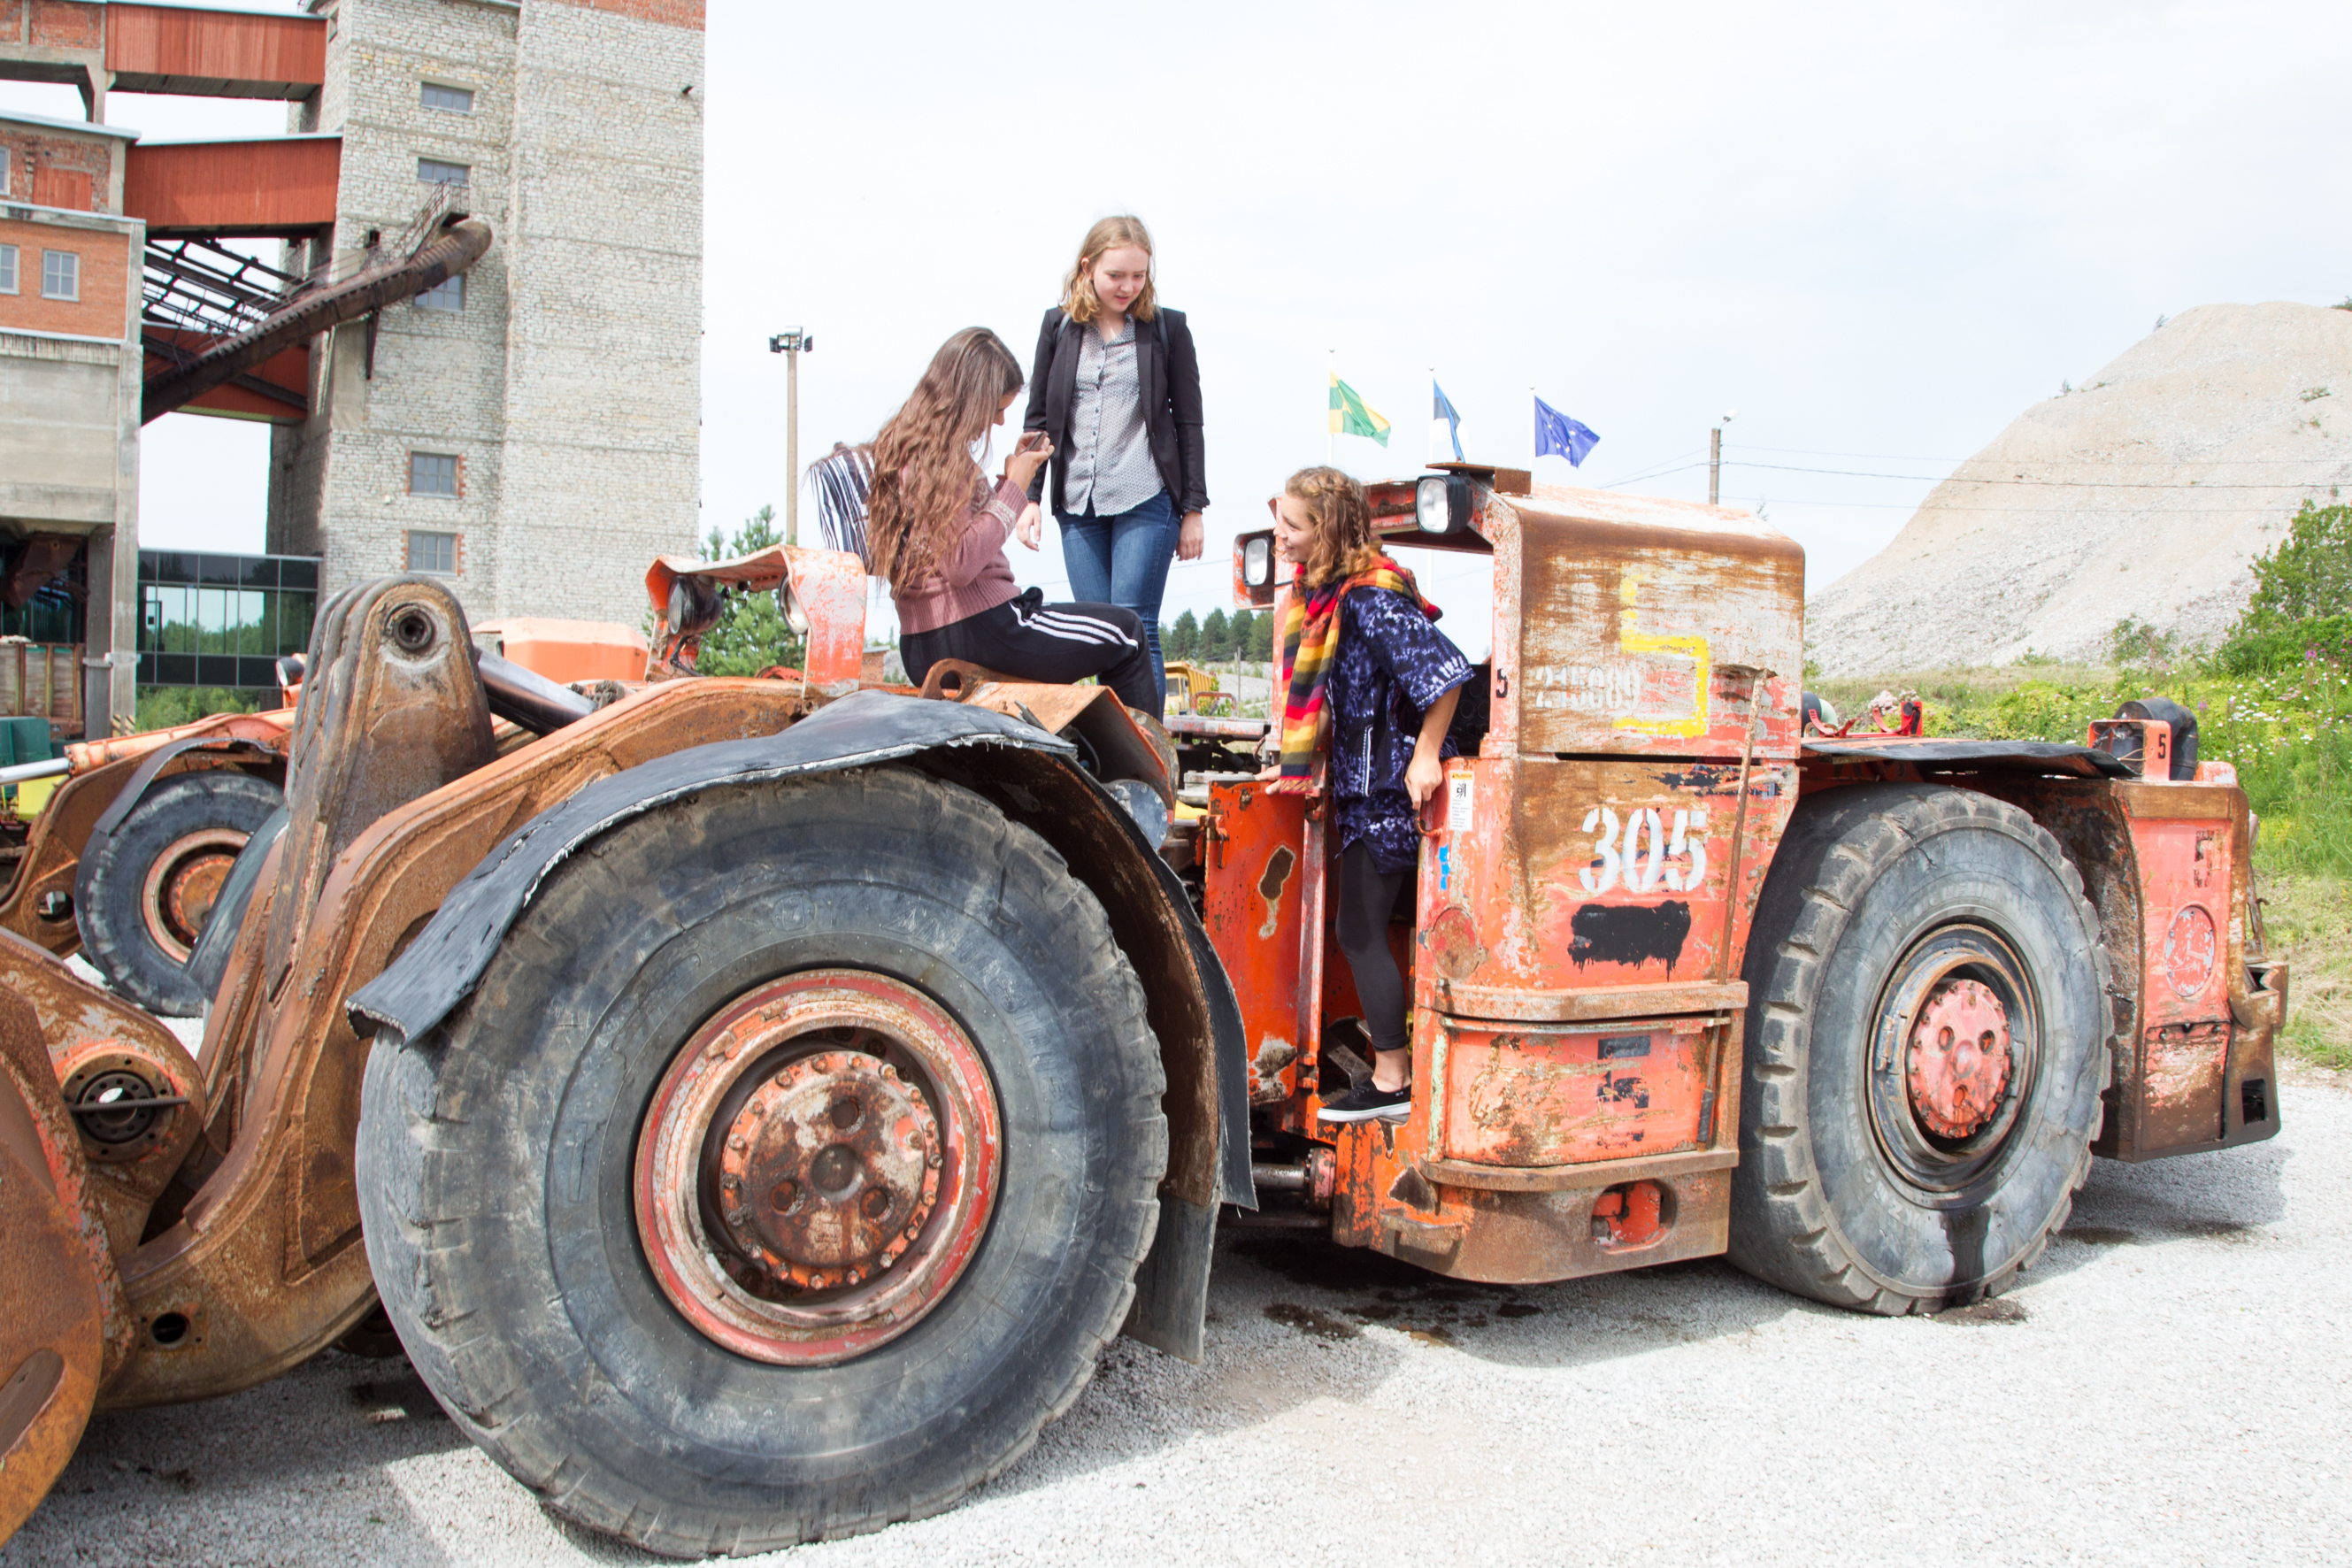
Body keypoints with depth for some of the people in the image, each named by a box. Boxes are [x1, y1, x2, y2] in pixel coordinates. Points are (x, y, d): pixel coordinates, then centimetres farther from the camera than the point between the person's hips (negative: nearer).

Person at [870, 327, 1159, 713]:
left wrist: (1010, 477, 11)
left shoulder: (903, 449, 13)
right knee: (1125, 633, 6)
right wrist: (1015, 489, -15)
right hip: (974, 631, -10)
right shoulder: (940, 459, -17)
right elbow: (960, 564, -24)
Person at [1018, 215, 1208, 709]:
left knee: (1134, 627, -10)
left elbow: (1189, 423, 5)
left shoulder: (1167, 327, 4)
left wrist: (1193, 509, 1)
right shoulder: (1059, 326, 10)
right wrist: (1028, 497, 5)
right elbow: (1037, 418, 13)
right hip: (1078, 503, 3)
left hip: (1146, 502, -3)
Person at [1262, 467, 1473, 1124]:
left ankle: (1392, 1084, 5)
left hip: (1387, 784, -9)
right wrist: (1302, 765, 19)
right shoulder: (1315, 590, 8)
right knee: (1361, 928, 14)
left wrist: (1425, 756, -23)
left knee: (1360, 930, -4)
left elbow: (1445, 670, -26)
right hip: (1357, 781, 10)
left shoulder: (1370, 597, -21)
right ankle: (1396, 1068, 23)